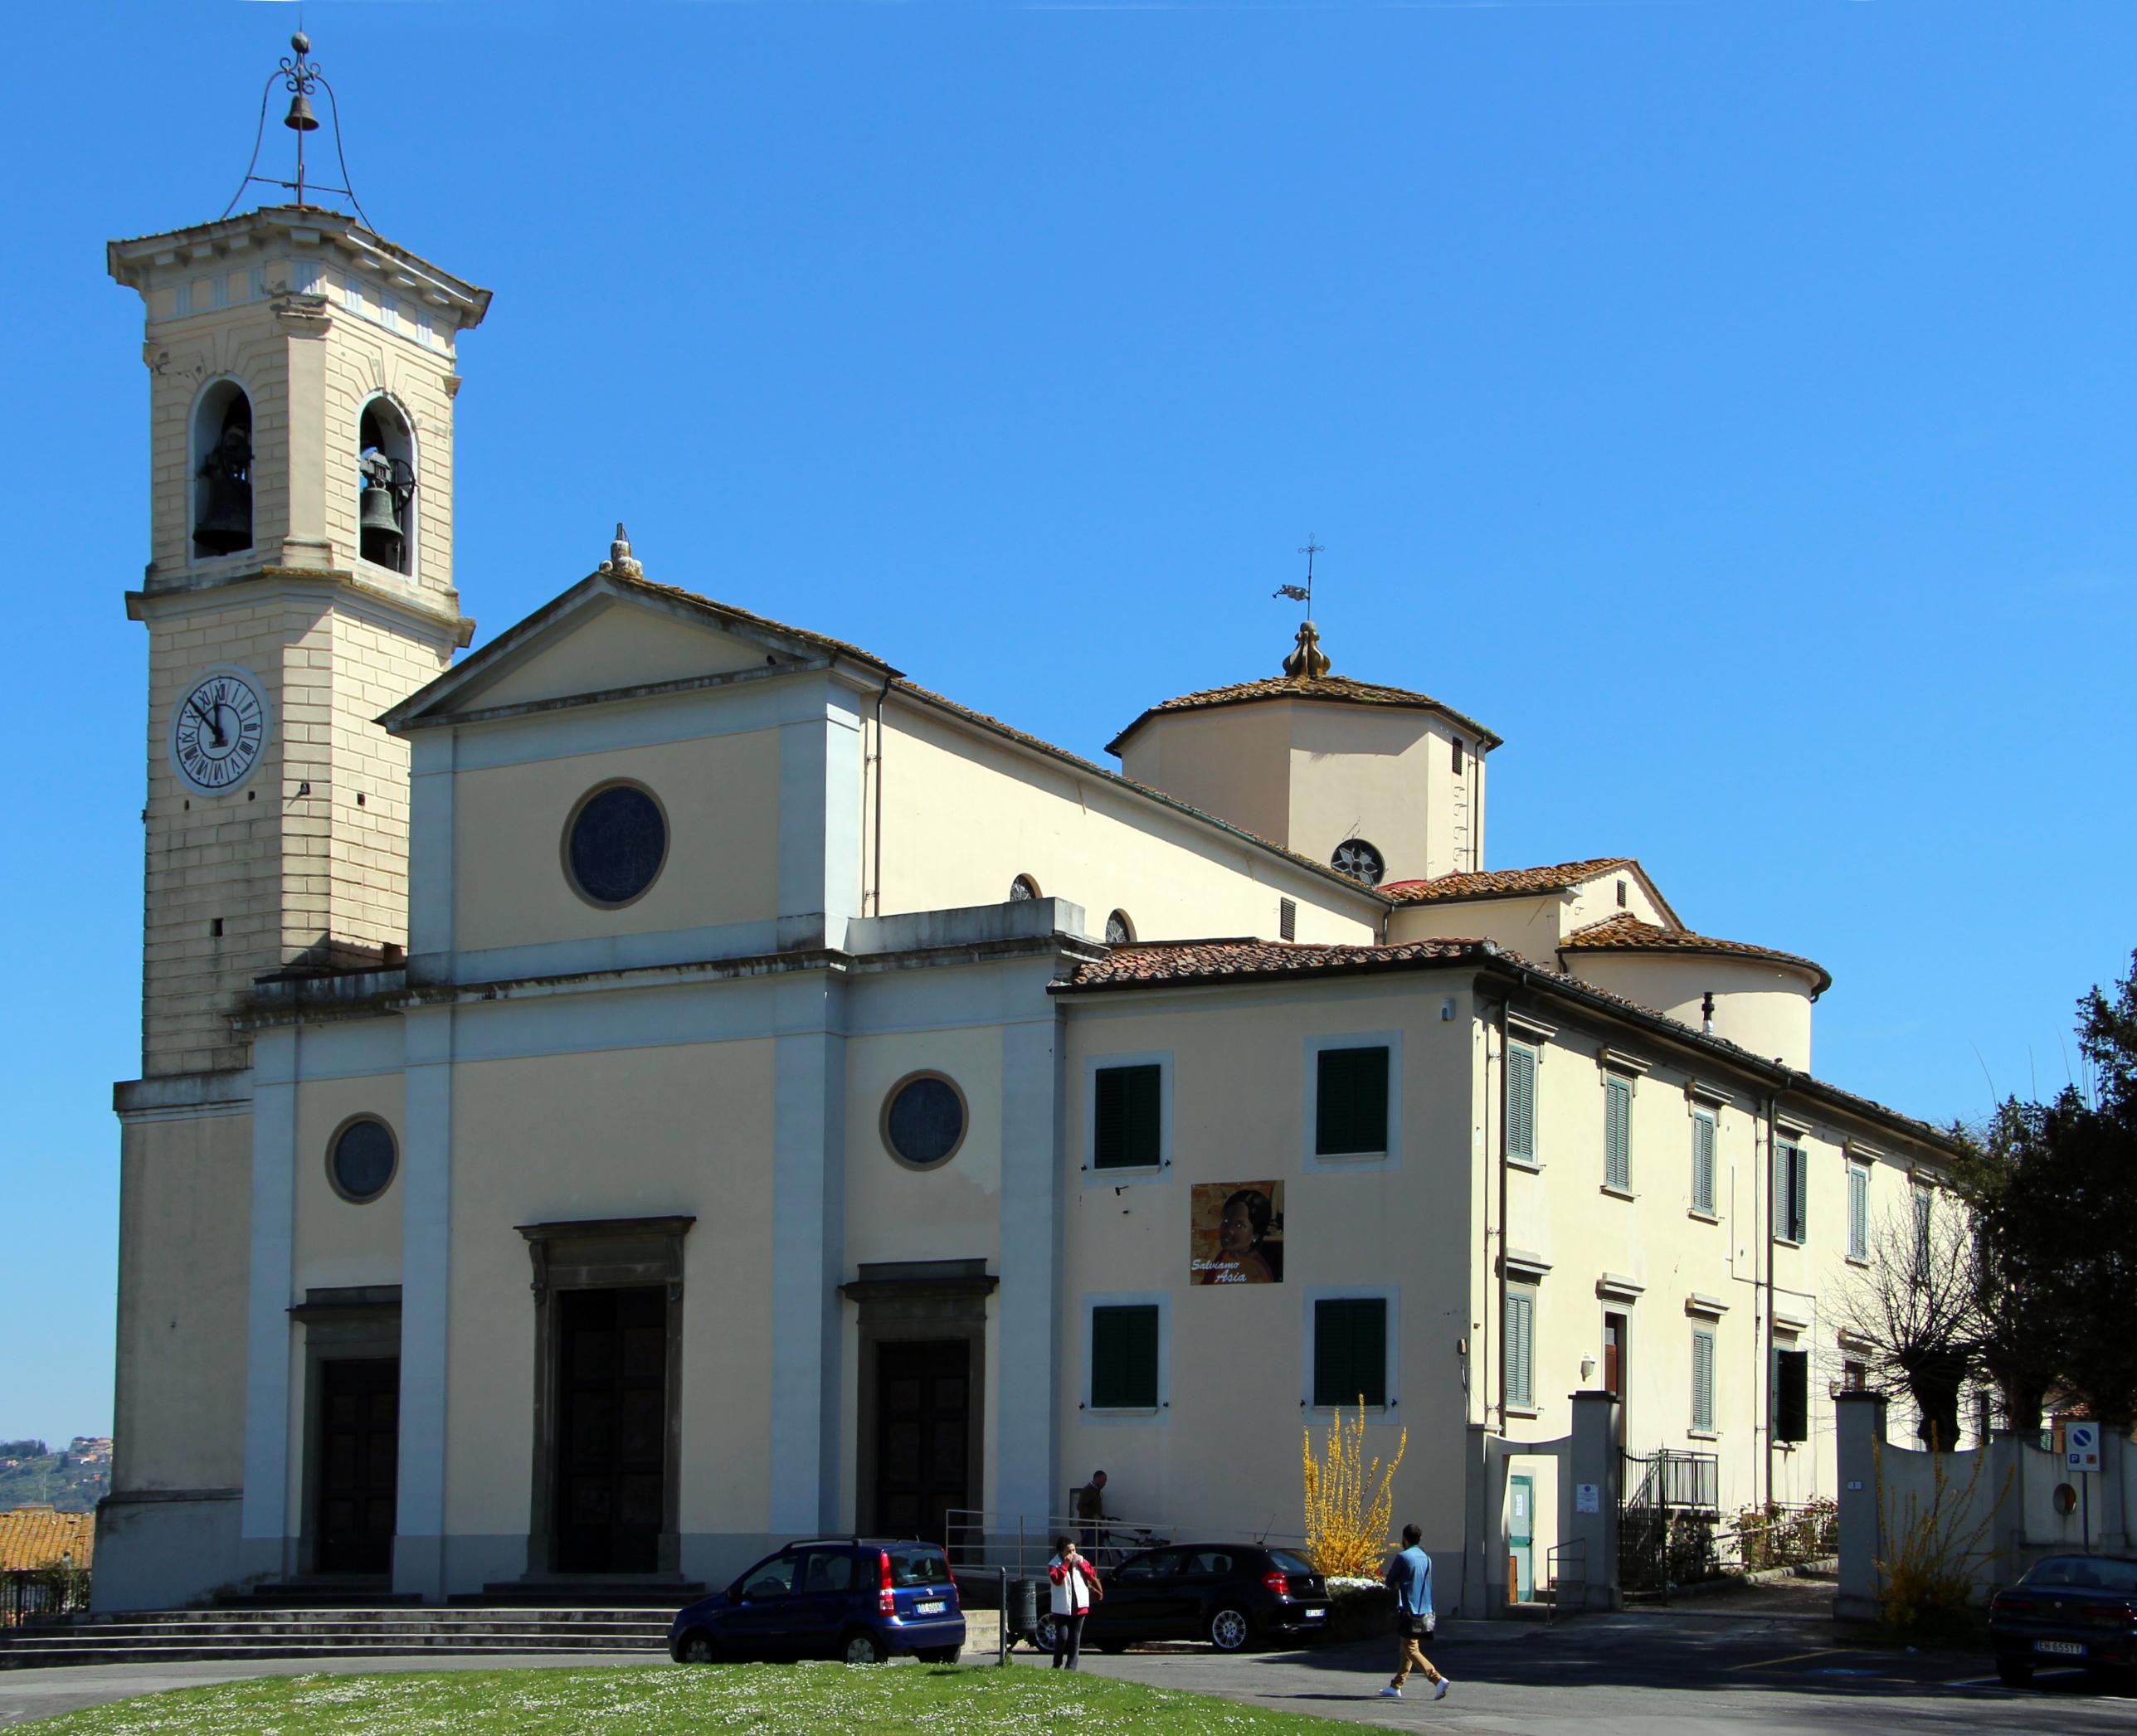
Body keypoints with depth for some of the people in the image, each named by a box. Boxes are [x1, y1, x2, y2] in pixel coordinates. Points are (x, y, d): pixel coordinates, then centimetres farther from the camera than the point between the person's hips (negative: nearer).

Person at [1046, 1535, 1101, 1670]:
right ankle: (1057, 1664, 12)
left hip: (1079, 1607, 4)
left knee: (1075, 1638, 5)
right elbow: (1057, 1579, -22)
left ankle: (1070, 1667, 10)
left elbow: (1093, 1576, 3)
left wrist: (1081, 1564, -7)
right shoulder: (1054, 1564, -5)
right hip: (1062, 1608, -4)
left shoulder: (1080, 1561, 9)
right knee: (1062, 1637, -10)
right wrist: (1066, 1564, -20)